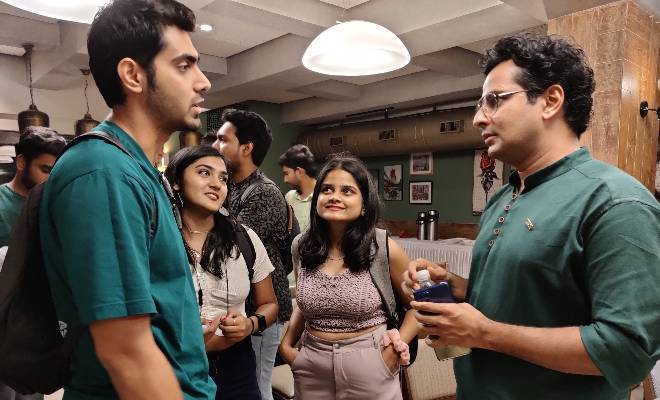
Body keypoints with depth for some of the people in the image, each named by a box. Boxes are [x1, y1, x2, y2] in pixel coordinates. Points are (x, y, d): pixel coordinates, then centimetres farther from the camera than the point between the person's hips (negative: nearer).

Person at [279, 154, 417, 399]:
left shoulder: (384, 248, -14)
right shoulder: (301, 246, -3)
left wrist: (397, 348, -10)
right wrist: (285, 345, 1)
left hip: (369, 366, -3)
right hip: (311, 366, 3)